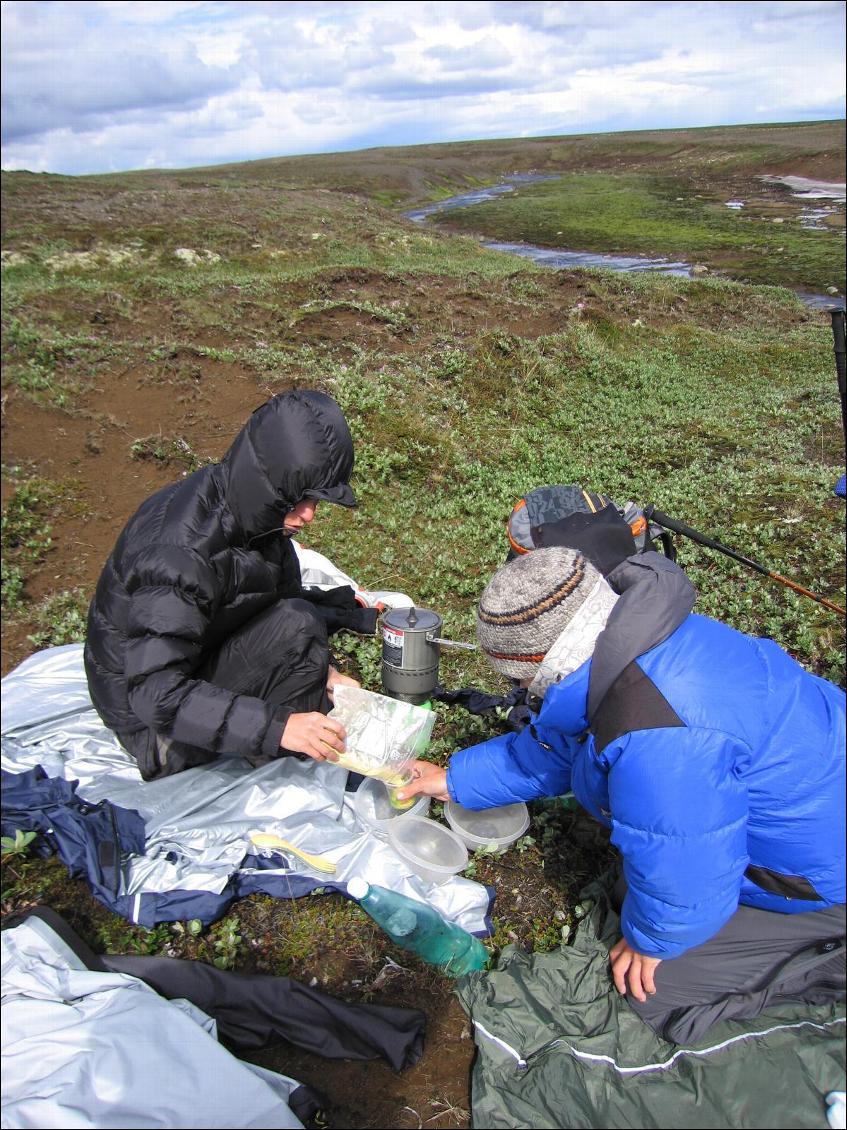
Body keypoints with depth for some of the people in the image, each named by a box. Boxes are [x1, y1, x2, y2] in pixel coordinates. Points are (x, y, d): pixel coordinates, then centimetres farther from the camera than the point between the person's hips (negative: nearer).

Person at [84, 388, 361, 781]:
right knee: (296, 626, -25)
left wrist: (321, 669, -8)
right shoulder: (177, 553, -34)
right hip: (148, 707, -8)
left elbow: (285, 597, 5)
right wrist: (276, 726, -40)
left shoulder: (251, 507, -9)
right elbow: (157, 693, -35)